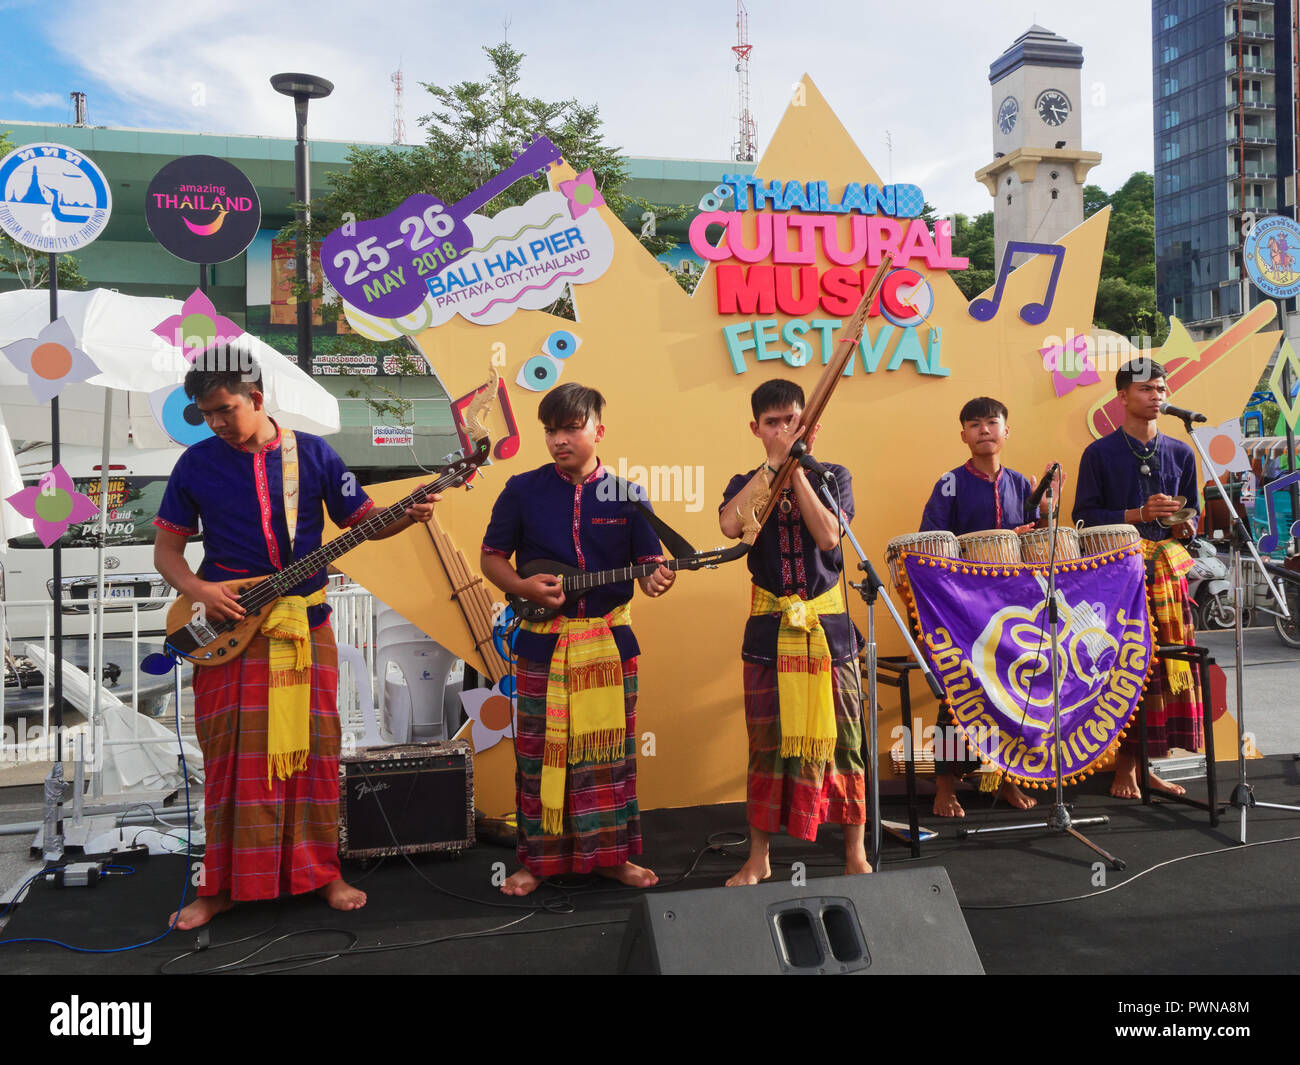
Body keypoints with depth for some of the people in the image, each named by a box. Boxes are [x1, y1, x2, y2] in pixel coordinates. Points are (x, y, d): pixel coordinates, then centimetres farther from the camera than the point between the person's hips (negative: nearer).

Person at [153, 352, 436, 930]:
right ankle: (222, 884, 16)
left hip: (305, 625, 0)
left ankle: (320, 871, 18)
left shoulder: (312, 453, 3)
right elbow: (166, 548, 7)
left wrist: (407, 516, -14)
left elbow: (363, 521, 6)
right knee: (231, 757, 2)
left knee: (312, 748, 4)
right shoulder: (197, 462, 3)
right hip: (227, 626, 0)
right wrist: (198, 589, -12)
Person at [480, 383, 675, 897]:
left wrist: (655, 580, -21)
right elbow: (491, 558, 5)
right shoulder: (522, 490, 0)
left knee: (611, 749, 8)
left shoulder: (626, 494, 2)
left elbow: (650, 562, 2)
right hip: (542, 642, -1)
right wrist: (524, 587, -13)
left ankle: (612, 854, 23)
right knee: (541, 752, 5)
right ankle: (538, 859, 20)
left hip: (610, 641, 1)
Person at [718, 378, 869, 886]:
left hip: (828, 626, 0)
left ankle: (856, 853, 20)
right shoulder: (746, 484, 6)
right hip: (770, 630, 1)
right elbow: (730, 525, -17)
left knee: (841, 741, 5)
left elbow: (827, 536, -14)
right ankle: (758, 858, 19)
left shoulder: (833, 476, 5)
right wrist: (774, 464, -14)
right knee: (767, 745, 6)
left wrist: (795, 467, -13)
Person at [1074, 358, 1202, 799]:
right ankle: (1124, 767, 3)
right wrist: (1139, 515, -14)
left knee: (1169, 664, 2)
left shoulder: (1180, 454, 14)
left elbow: (1192, 511, 21)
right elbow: (1084, 518, -4)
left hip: (1168, 568, 5)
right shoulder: (1100, 453, 1)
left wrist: (1186, 525, -2)